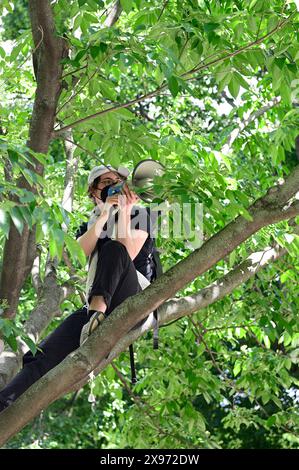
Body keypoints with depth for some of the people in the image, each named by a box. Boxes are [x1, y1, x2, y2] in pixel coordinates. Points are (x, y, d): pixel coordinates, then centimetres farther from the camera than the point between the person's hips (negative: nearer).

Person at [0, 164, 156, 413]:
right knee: (41, 356, -18)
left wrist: (124, 212, -10)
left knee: (113, 248, -31)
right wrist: (103, 215, -8)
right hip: (97, 305, 3)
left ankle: (98, 311, -41)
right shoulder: (90, 225, 23)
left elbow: (128, 254, -8)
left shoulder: (139, 214, 13)